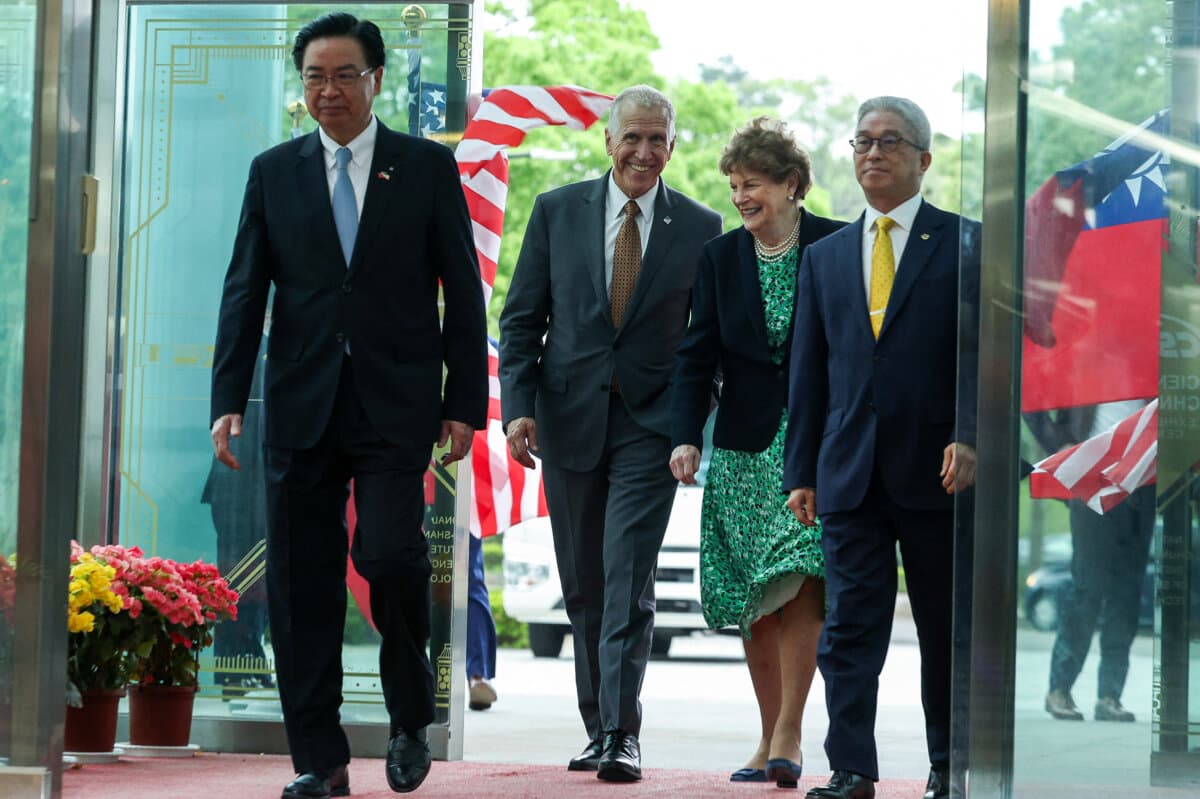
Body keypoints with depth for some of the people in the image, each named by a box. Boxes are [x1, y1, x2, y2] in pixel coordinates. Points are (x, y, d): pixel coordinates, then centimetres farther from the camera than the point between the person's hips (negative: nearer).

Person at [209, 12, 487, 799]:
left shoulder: (427, 166, 5)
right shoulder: (274, 171, 10)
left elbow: (463, 292, 4)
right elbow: (245, 291, 8)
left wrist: (465, 401, -2)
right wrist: (229, 401, -1)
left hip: (396, 404, -2)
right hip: (302, 407, 3)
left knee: (390, 553, -16)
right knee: (302, 584, 1)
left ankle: (411, 718, 8)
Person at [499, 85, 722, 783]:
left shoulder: (700, 228, 2)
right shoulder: (557, 212, 4)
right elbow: (523, 319, 5)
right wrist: (519, 405, -6)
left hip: (651, 424, -2)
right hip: (569, 419, 2)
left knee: (628, 583, -11)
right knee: (583, 587, 9)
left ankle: (622, 734, -10)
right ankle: (598, 728, 19)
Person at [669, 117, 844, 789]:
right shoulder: (721, 258, 7)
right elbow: (698, 355, 4)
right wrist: (687, 437, -9)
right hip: (746, 446, 3)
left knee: (799, 581, -14)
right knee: (756, 598, 3)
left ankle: (789, 737, -11)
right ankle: (771, 739, 10)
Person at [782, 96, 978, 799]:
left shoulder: (965, 243, 3)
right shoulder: (825, 257, 15)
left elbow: (983, 350, -3)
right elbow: (808, 371, 14)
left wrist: (969, 438, -16)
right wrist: (802, 472, 8)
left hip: (936, 470, -3)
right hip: (851, 473, 3)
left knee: (947, 629, 6)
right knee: (849, 625, -3)